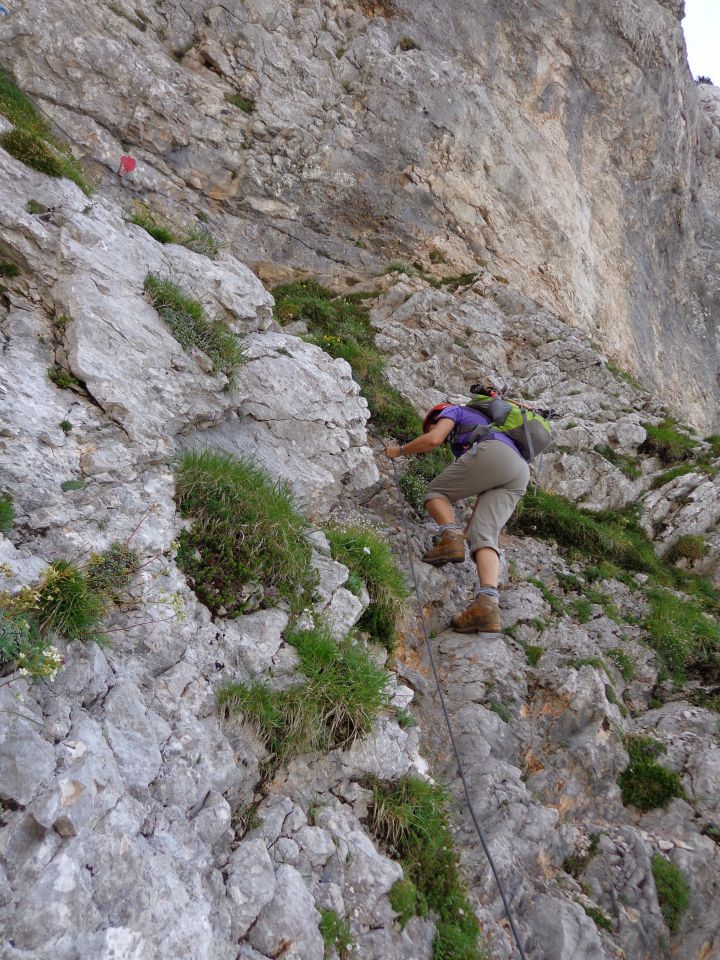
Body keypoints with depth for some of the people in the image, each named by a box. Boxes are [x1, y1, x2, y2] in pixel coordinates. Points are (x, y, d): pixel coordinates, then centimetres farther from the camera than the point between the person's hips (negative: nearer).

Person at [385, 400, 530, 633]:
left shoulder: (452, 412, 25)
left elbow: (432, 440, 3)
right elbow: (485, 492, 41)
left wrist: (399, 450, 20)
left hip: (494, 453, -7)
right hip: (521, 472, 7)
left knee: (436, 491, 12)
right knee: (483, 535, -6)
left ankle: (450, 537, -17)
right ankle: (487, 604, -28)